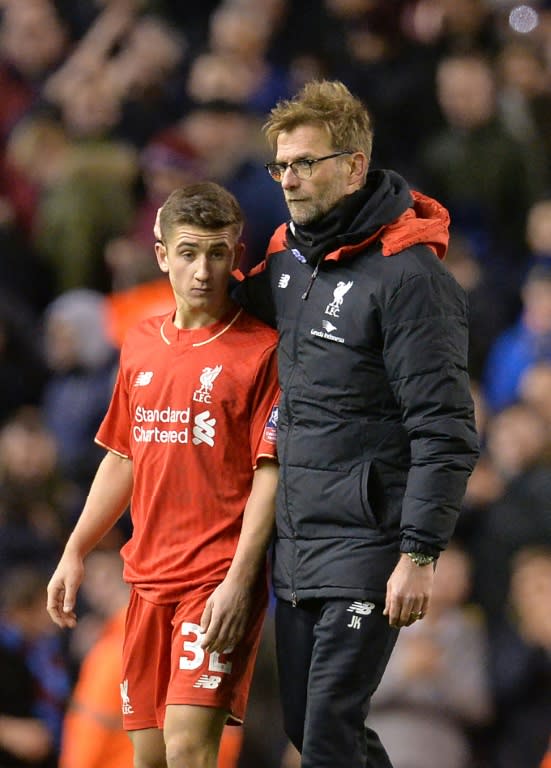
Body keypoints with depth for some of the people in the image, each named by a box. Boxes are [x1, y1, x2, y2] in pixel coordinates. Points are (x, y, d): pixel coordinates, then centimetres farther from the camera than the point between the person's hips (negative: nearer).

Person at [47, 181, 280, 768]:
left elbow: (271, 472, -10)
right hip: (149, 578, 6)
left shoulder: (260, 350, -6)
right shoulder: (141, 346, 13)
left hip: (220, 581, -6)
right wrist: (74, 553, 19)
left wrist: (239, 581, -17)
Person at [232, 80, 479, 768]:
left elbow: (445, 433, -17)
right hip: (295, 548, 9)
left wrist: (419, 555, -21)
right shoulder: (286, 261, 10)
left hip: (365, 551, -9)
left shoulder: (410, 277, -14)